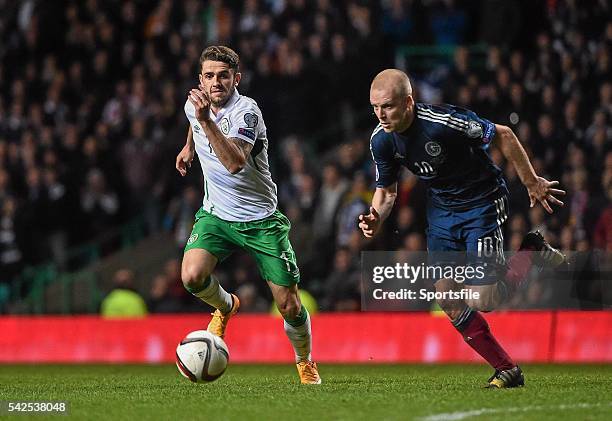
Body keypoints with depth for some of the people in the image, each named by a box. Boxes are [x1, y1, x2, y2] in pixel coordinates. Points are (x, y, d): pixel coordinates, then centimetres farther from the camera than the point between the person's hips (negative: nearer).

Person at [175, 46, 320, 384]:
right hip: (215, 215, 4)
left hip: (260, 219, -4)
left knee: (289, 307, -4)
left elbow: (236, 162, -41)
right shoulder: (194, 104, -3)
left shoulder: (246, 111, -22)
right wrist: (189, 147, 31)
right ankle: (225, 307, 10)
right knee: (192, 276, -24)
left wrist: (206, 120, -47)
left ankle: (305, 363, 26)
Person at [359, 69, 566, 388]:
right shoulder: (381, 140, -11)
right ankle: (506, 370, 9)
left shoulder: (443, 122, -30)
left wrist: (532, 183, -10)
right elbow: (386, 190, 5)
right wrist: (376, 219, -17)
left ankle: (532, 252, 14)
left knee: (481, 300, -13)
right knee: (447, 297, -3)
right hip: (440, 208, 6)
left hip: (482, 203, -6)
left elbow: (503, 135, -17)